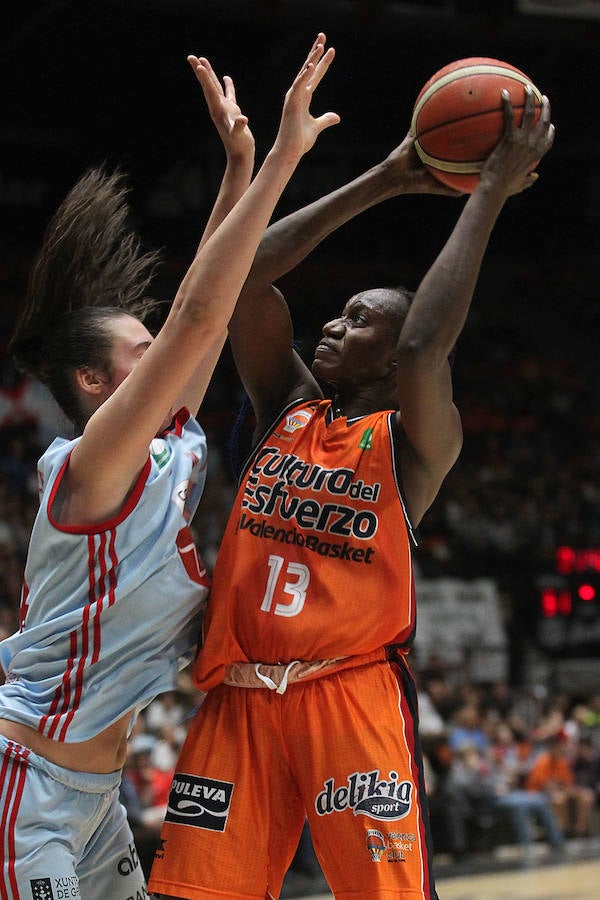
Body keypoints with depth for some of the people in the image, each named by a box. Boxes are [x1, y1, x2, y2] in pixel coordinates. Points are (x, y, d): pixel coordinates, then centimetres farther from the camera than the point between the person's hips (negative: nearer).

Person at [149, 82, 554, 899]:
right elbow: (244, 277, 6)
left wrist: (492, 192, -15)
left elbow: (423, 346, -20)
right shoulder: (289, 406, 16)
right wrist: (382, 183, 7)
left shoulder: (416, 439, 2)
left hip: (353, 691, -5)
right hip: (240, 695, 5)